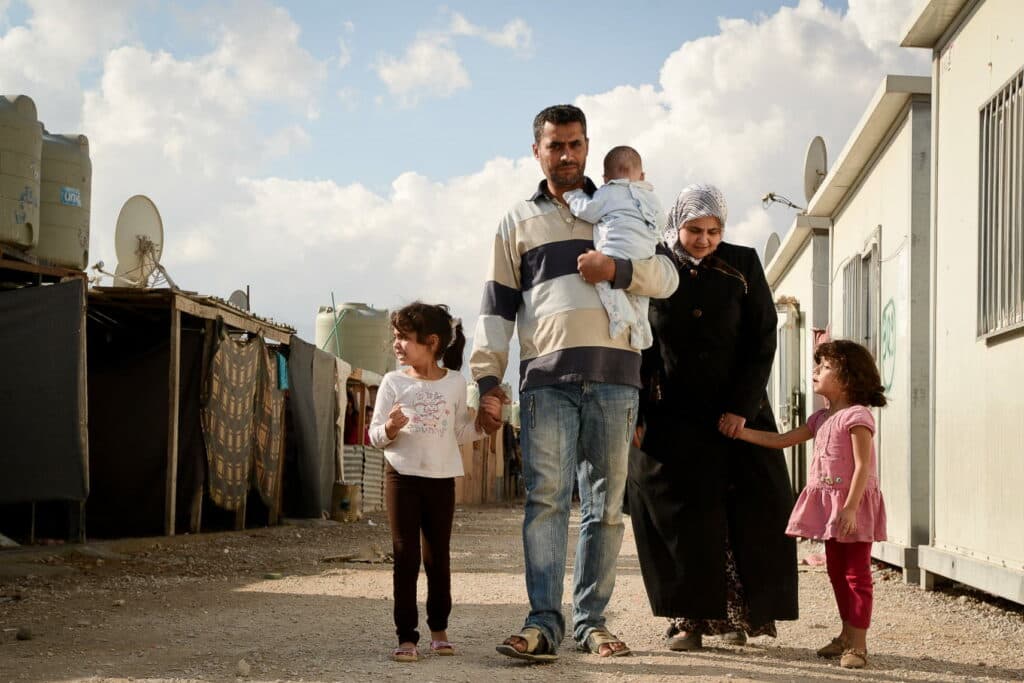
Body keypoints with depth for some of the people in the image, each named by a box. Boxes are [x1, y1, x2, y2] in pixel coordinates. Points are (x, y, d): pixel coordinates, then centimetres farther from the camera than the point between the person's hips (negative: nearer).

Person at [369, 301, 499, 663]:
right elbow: (375, 436, -1)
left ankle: (439, 629, 23)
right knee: (405, 555, -4)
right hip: (402, 475, -1)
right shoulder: (394, 382, -2)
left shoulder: (455, 383, 2)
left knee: (438, 556, 9)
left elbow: (460, 433, 8)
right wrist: (390, 429, -22)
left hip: (442, 479, 1)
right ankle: (406, 636, -2)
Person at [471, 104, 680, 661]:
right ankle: (544, 621, -11)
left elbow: (667, 276, 9)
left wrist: (618, 269, -10)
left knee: (606, 505, 2)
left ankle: (592, 620, 9)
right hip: (545, 378, -1)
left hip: (613, 376, 1)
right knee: (545, 500, -10)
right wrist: (487, 378, 2)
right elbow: (497, 306, 12)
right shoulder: (519, 221, 16)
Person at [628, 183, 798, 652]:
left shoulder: (742, 266, -1)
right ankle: (689, 617, 1)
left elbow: (763, 340, -2)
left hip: (735, 411, 1)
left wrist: (741, 406, -10)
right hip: (671, 416, 0)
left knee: (750, 512, -4)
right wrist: (636, 413, -6)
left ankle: (739, 613, 3)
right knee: (680, 515, -4)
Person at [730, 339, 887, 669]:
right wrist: (742, 432, 10)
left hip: (854, 503, -9)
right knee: (837, 571, 14)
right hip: (829, 502, 9)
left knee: (857, 573, -5)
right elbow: (782, 440, 17)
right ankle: (847, 634, 23)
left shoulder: (857, 415, -13)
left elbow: (863, 465, -19)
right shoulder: (821, 419, 14)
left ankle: (858, 644, -4)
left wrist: (850, 507, -25)